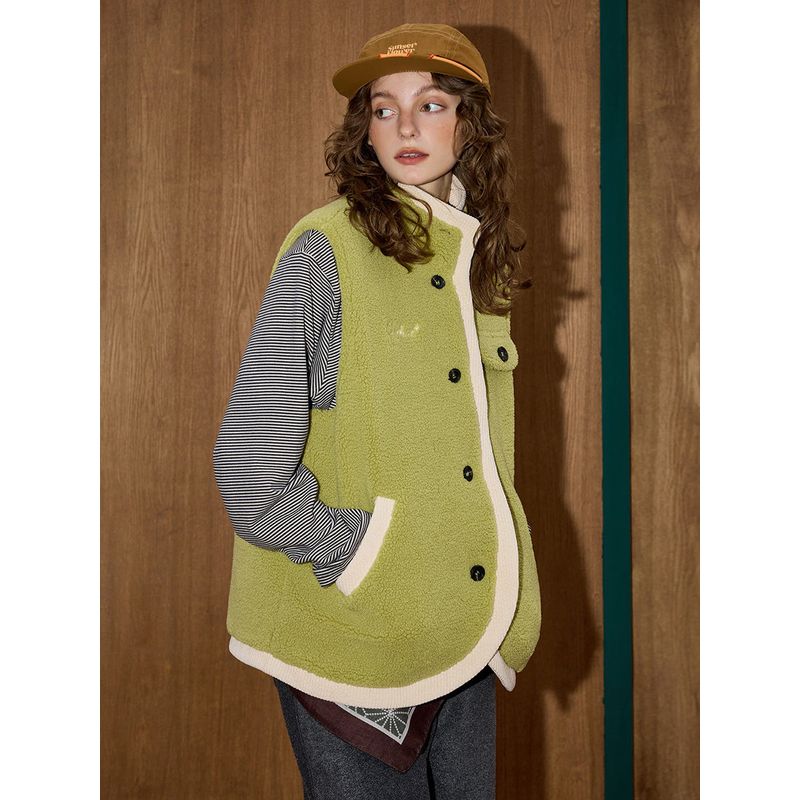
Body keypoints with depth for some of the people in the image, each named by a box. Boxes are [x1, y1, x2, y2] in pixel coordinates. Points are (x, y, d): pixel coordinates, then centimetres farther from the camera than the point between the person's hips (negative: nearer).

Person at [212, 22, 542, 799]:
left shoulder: (477, 255, 9)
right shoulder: (325, 248, -12)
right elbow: (248, 464, -17)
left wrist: (495, 610, 10)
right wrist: (355, 559, -13)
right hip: (356, 641, -6)